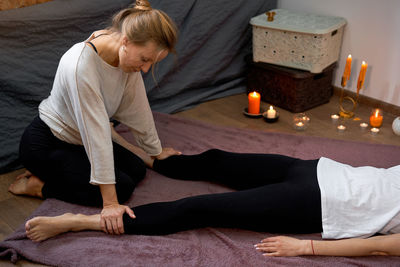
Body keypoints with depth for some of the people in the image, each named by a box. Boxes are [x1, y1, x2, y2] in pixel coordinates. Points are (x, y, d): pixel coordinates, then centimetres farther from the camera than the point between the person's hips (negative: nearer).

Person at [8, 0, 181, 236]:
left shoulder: (127, 54, -13)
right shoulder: (82, 65, -36)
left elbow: (138, 108, 0)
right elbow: (97, 133, -35)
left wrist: (157, 151, 11)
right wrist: (110, 203, -31)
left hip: (76, 138, 8)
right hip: (46, 144, -8)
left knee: (137, 170, 6)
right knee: (122, 188, -14)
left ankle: (51, 172, 14)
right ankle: (38, 185, -1)